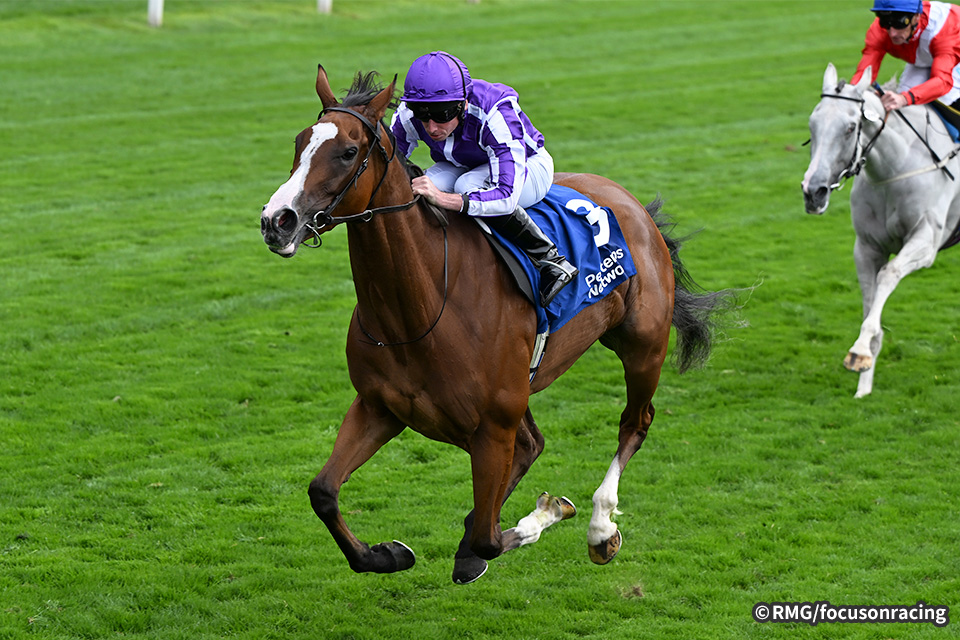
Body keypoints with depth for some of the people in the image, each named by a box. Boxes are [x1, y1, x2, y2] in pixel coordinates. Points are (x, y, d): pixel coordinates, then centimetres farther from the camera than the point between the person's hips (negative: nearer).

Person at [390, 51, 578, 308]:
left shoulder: (495, 115, -40)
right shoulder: (408, 116, -26)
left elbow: (508, 196, -46)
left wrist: (445, 199, -60)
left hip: (527, 167, -4)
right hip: (462, 166, 4)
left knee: (468, 186, -38)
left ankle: (550, 261, -24)